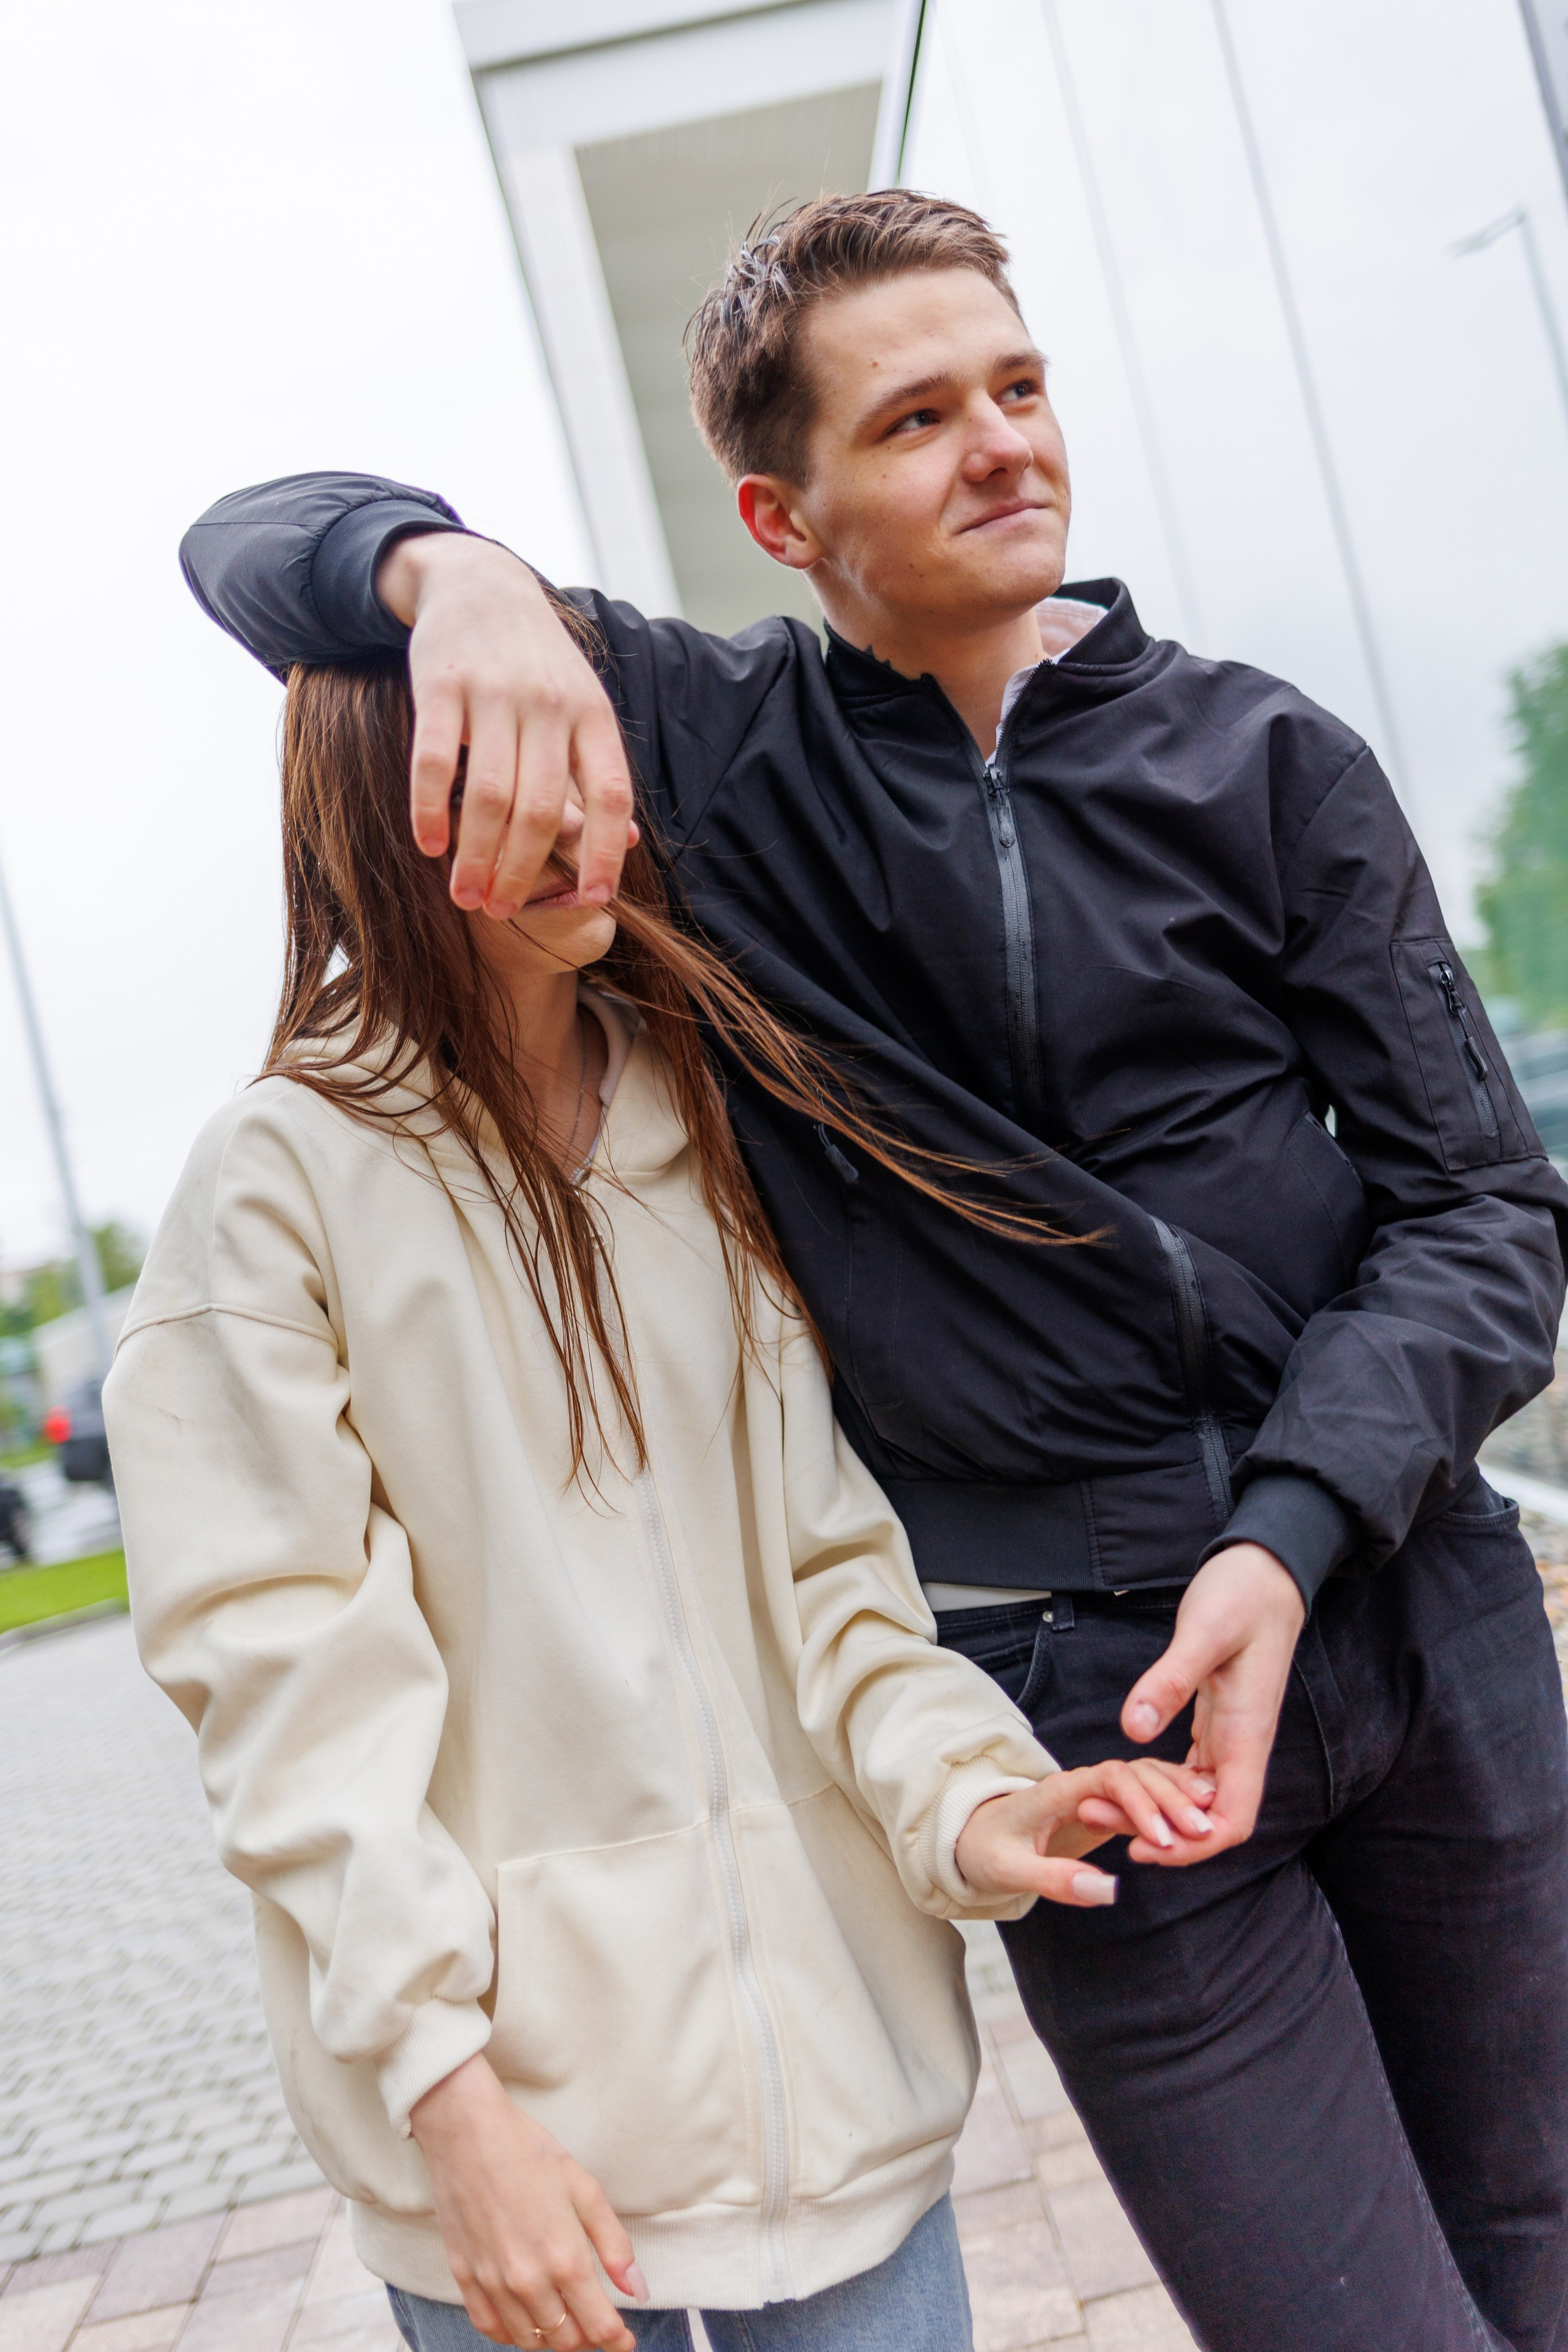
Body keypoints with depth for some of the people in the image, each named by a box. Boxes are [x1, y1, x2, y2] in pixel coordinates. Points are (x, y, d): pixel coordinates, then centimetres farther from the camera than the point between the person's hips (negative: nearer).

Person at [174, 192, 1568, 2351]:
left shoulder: (1264, 762, 1)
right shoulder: (707, 749, -1)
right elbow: (250, 545, 0)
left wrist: (1292, 1533, -16)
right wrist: (456, 575, -24)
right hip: (1076, 1688, -3)